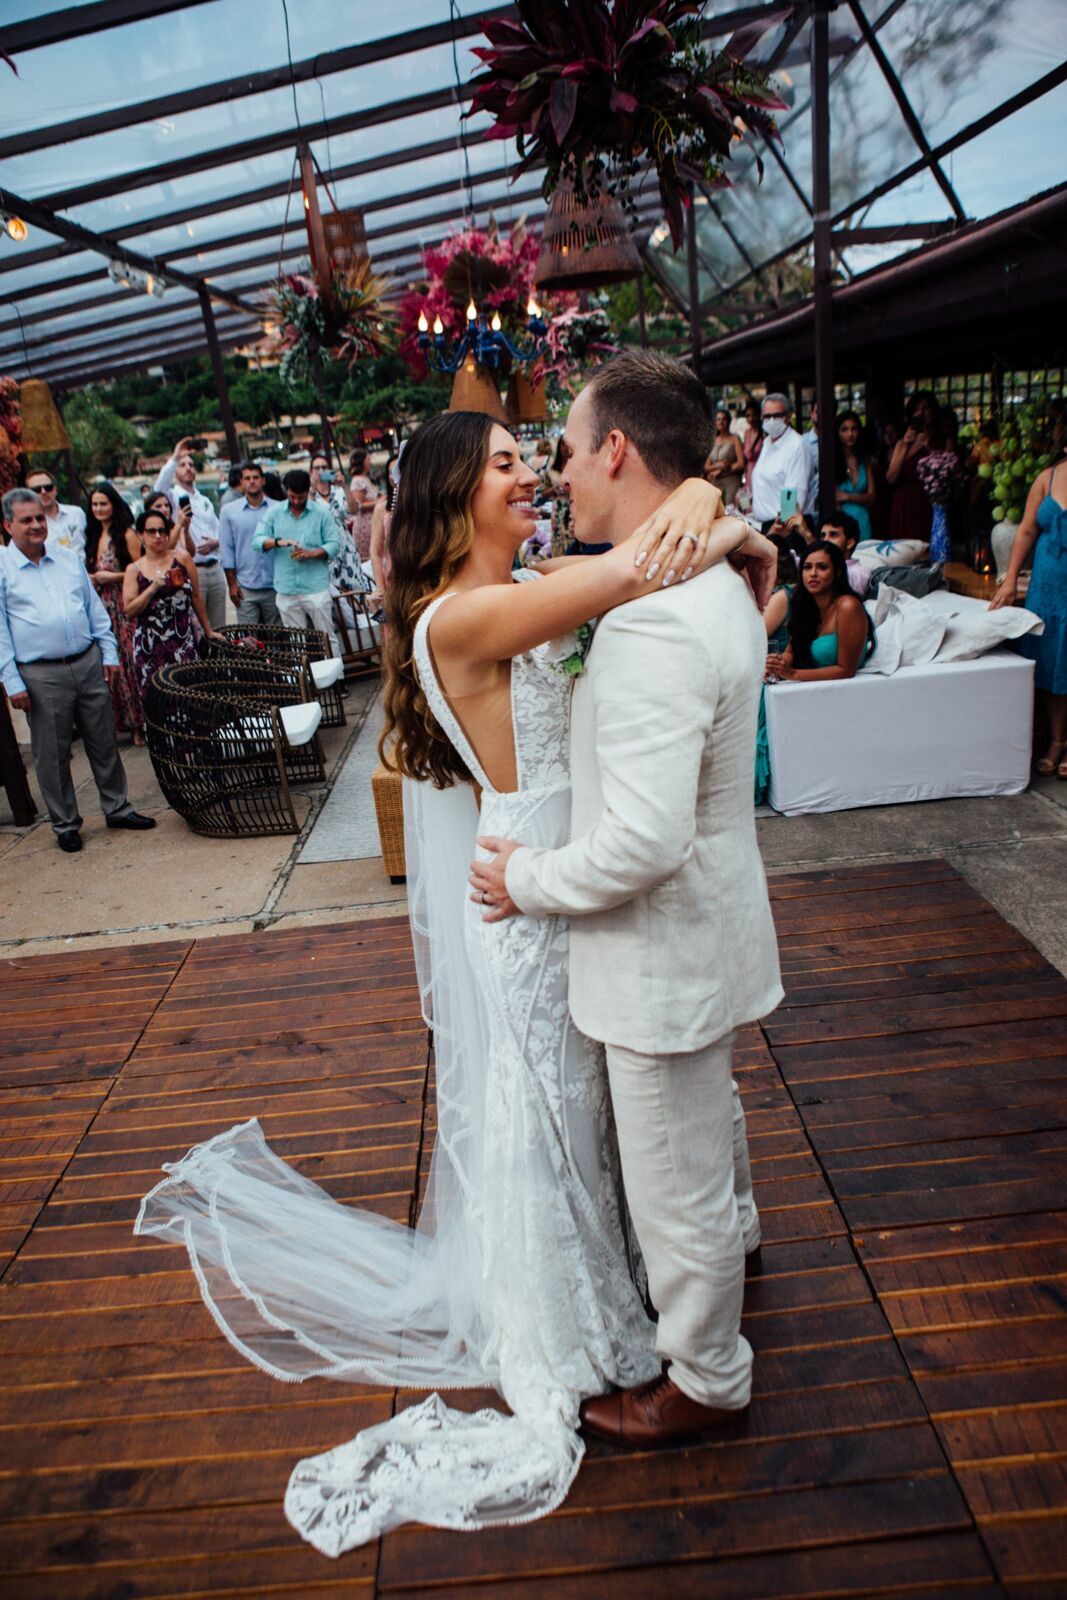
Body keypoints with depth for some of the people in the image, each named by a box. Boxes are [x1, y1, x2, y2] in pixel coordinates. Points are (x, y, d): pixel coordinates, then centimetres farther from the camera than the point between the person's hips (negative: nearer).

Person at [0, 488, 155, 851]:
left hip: (89, 664, 4)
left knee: (104, 743, 11)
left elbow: (96, 610, 17)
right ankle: (65, 824, 18)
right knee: (52, 755, 5)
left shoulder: (69, 559, 11)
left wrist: (109, 653, 10)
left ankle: (117, 808, 25)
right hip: (41, 676, -4)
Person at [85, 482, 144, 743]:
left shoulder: (126, 535, -5)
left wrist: (112, 576, -12)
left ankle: (138, 723, 0)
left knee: (127, 661, -7)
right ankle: (116, 722, 12)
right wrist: (88, 578, 5)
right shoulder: (93, 536, 16)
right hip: (101, 607, 6)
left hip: (123, 606, -6)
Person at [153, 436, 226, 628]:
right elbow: (159, 489, -22)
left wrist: (215, 542, -2)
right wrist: (174, 459, -27)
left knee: (218, 626, 9)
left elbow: (219, 530, 21)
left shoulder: (205, 501, 19)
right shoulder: (173, 497, 1)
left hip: (215, 568, 6)